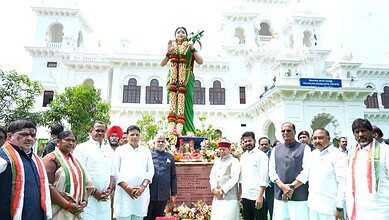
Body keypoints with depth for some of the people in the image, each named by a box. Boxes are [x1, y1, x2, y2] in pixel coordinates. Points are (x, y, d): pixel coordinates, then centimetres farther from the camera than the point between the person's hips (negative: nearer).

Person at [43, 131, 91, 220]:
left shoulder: (76, 161, 13)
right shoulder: (51, 159, -9)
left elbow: (85, 182, 14)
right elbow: (48, 187, -18)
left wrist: (85, 200, -1)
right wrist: (68, 205, -18)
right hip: (58, 212, -6)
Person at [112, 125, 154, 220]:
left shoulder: (146, 151, 13)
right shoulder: (120, 150, 7)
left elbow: (150, 170, 9)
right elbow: (115, 171, 1)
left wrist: (143, 186, -6)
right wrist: (126, 187, -10)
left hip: (142, 193, 2)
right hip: (124, 192, -2)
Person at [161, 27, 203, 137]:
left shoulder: (190, 47, 18)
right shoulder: (172, 46, 21)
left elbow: (200, 61, 3)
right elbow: (162, 64, 11)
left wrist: (192, 49, -8)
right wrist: (168, 53, -5)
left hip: (187, 78, -1)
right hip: (173, 78, 2)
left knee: (186, 102, -14)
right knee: (173, 101, -14)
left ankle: (189, 130, -19)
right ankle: (172, 126, -19)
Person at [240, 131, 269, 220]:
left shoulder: (261, 155, -6)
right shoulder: (243, 156, 13)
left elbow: (264, 176, -12)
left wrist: (260, 195, -18)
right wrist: (241, 193, 10)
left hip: (257, 196, -6)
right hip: (245, 196, 6)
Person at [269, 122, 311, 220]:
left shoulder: (304, 148, 3)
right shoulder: (276, 149, 13)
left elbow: (306, 171, -6)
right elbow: (272, 171, 7)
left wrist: (292, 187, -11)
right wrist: (283, 186, -9)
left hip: (299, 197, -3)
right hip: (279, 196, 3)